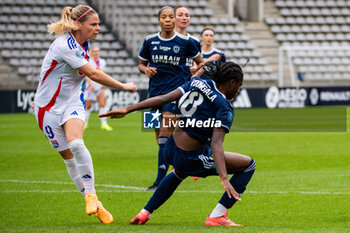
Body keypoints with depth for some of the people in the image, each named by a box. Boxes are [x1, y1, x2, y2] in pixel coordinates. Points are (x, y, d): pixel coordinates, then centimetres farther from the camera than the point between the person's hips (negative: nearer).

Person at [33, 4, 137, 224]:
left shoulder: (82, 43, 1)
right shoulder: (65, 45, -25)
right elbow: (94, 74, -24)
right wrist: (124, 86, -15)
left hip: (72, 103, 4)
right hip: (49, 106, -4)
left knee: (76, 144, -24)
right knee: (68, 157, 0)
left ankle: (91, 194, -19)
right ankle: (94, 204, 7)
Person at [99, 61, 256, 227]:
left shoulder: (196, 83, 5)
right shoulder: (224, 108, -13)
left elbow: (163, 99, -2)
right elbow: (216, 143, -25)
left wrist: (127, 110, -3)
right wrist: (224, 178, -33)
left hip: (170, 149, 8)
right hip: (191, 160, -8)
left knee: (180, 171, 44)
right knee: (248, 165, 4)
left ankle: (144, 213, 42)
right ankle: (216, 216, 0)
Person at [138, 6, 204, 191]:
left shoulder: (185, 42, -2)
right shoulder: (150, 41, 5)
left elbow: (200, 61, 12)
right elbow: (141, 64, 17)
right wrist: (146, 69, -5)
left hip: (175, 89, -4)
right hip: (155, 90, 4)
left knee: (165, 135, -16)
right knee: (160, 137, 7)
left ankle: (160, 180, -18)